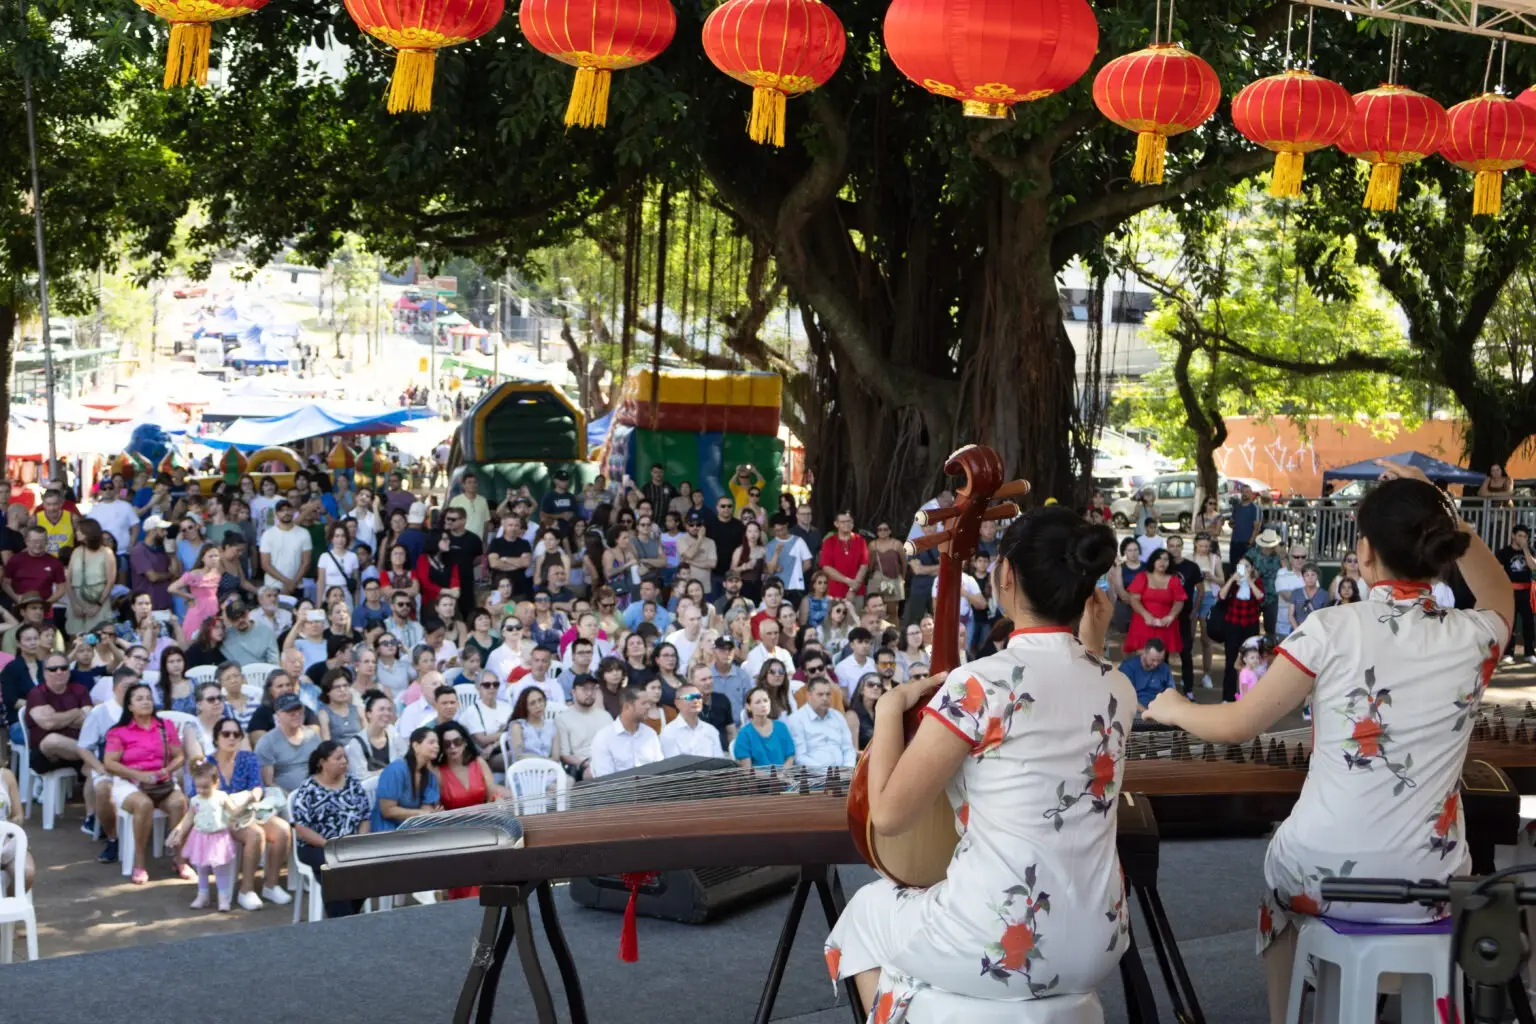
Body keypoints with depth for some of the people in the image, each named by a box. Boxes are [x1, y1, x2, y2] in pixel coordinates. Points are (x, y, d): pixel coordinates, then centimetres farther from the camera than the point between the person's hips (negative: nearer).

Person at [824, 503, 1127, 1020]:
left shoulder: (981, 684, -17)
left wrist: (889, 709, -1)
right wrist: (1092, 646, 19)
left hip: (1003, 949, -6)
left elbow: (889, 814, -14)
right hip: (1098, 945, 6)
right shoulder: (1120, 690, 2)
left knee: (866, 913, 27)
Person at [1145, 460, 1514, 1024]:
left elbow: (1236, 724, -6)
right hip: (1433, 887, 2)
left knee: (1283, 852, 34)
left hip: (1326, 875, -2)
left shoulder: (1332, 630, -14)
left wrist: (1173, 709, 14)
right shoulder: (1473, 638, -5)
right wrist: (1440, 513, 11)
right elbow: (1500, 593, 21)